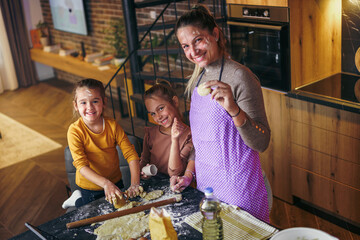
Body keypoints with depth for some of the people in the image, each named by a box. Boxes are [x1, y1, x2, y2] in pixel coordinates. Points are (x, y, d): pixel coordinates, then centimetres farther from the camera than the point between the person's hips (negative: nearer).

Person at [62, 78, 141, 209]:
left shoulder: (112, 125, -13)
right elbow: (81, 165, -27)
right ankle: (78, 200, 33)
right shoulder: (75, 131, -21)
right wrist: (106, 184, -40)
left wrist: (135, 184, -29)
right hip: (89, 187, -3)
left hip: (116, 183, 3)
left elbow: (131, 154, -15)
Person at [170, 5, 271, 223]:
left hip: (237, 187, -7)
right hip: (205, 184, 7)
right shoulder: (198, 79, 6)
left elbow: (261, 143, -23)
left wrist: (234, 109, -37)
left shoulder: (240, 76, -18)